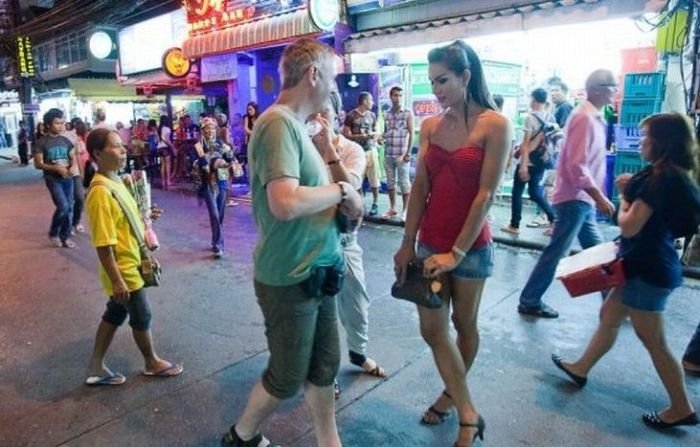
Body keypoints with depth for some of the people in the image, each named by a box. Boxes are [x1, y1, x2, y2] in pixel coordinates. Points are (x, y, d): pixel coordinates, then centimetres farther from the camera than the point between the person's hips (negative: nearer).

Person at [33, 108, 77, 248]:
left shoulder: (65, 141, 7)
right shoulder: (41, 142, -6)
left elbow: (73, 158, 14)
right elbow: (38, 164, -8)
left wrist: (71, 167, -8)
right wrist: (57, 168, -20)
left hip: (68, 178, 5)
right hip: (53, 179, -5)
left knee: (69, 208, 5)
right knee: (63, 206, -17)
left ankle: (65, 237, 18)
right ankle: (53, 233, 7)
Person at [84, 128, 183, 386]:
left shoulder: (115, 182, 5)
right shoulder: (101, 192, -25)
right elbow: (104, 243, -25)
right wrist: (116, 280, -24)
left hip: (130, 263, 9)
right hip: (123, 269, -9)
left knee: (114, 315, 18)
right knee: (142, 317, 10)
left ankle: (96, 369, 32)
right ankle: (152, 363, 32)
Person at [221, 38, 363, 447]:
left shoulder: (296, 124, 10)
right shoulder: (279, 122, -20)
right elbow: (286, 203, -33)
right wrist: (341, 190, -18)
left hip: (315, 272, 9)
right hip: (291, 278, -9)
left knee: (324, 366, 19)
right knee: (288, 377, 11)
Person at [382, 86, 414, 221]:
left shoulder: (408, 113, -1)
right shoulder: (387, 114, 11)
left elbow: (411, 134, -4)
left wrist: (408, 153, -10)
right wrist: (381, 138, -3)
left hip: (402, 154, -5)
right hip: (388, 154, 5)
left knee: (404, 182, 1)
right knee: (390, 182, 11)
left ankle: (405, 210, 9)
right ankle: (392, 208, 22)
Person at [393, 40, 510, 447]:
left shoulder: (495, 125, -9)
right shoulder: (430, 126, 5)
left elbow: (486, 194, -14)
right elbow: (420, 188, 4)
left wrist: (456, 252, -17)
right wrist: (408, 244, 0)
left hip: (471, 246, -4)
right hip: (430, 242, 5)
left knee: (464, 325, 12)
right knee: (432, 328, 4)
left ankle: (452, 392, 36)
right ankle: (469, 414, 19)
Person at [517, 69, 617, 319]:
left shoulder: (593, 117, 15)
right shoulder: (585, 117, -16)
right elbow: (577, 166, -23)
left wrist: (597, 196, 19)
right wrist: (599, 197, -20)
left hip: (583, 199, 10)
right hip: (575, 198, -10)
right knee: (556, 253, -3)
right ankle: (529, 302, 9)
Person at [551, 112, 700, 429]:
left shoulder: (660, 179, -22)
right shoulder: (672, 176, 8)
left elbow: (629, 226, -22)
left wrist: (624, 198, -5)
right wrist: (631, 190, 5)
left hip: (649, 269, -10)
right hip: (650, 264, 10)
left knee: (653, 341, 4)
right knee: (609, 316, 20)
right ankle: (581, 368, 36)